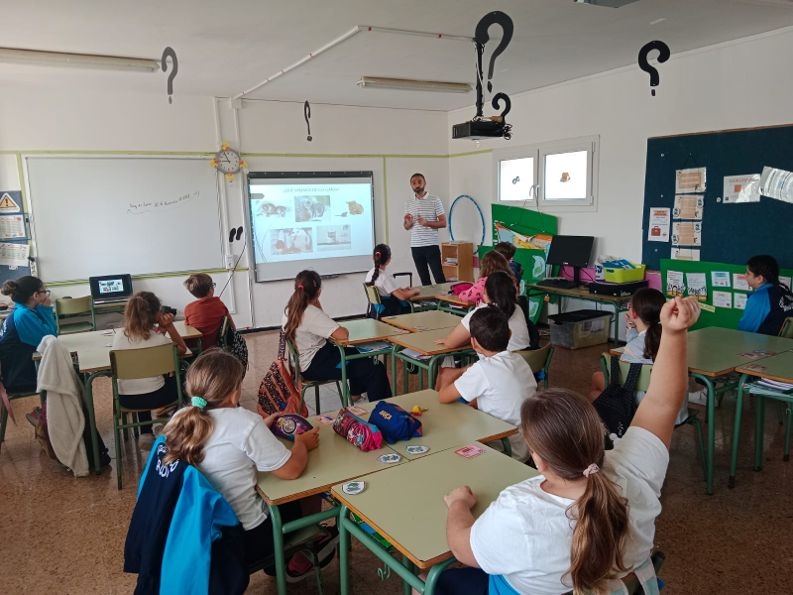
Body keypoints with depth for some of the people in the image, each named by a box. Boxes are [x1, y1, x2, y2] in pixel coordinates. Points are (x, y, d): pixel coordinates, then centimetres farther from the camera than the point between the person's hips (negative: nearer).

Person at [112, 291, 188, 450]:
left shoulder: (118, 337, -10)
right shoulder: (159, 339, -19)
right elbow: (182, 349, 1)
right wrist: (170, 326, -9)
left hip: (127, 400, 3)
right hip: (155, 397, -3)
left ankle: (145, 433, 34)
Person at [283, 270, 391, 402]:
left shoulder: (291, 309, 2)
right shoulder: (311, 313, -25)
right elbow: (343, 335, -31)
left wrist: (316, 304, -2)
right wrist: (343, 329, -8)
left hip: (305, 360, 10)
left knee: (356, 354, 31)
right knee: (376, 369, -12)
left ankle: (355, 393, 44)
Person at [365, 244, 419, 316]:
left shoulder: (370, 273, 1)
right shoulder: (385, 277, -23)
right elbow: (403, 296, -25)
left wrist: (401, 289, 9)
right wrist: (414, 290, -7)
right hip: (387, 314, -8)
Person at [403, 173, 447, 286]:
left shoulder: (435, 200, -2)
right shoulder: (408, 203, 10)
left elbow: (443, 223, -3)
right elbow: (406, 227, 14)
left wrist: (427, 223, -19)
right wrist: (409, 223, -10)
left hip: (431, 245, -4)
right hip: (415, 246, 4)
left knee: (439, 277, -6)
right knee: (424, 279, 8)